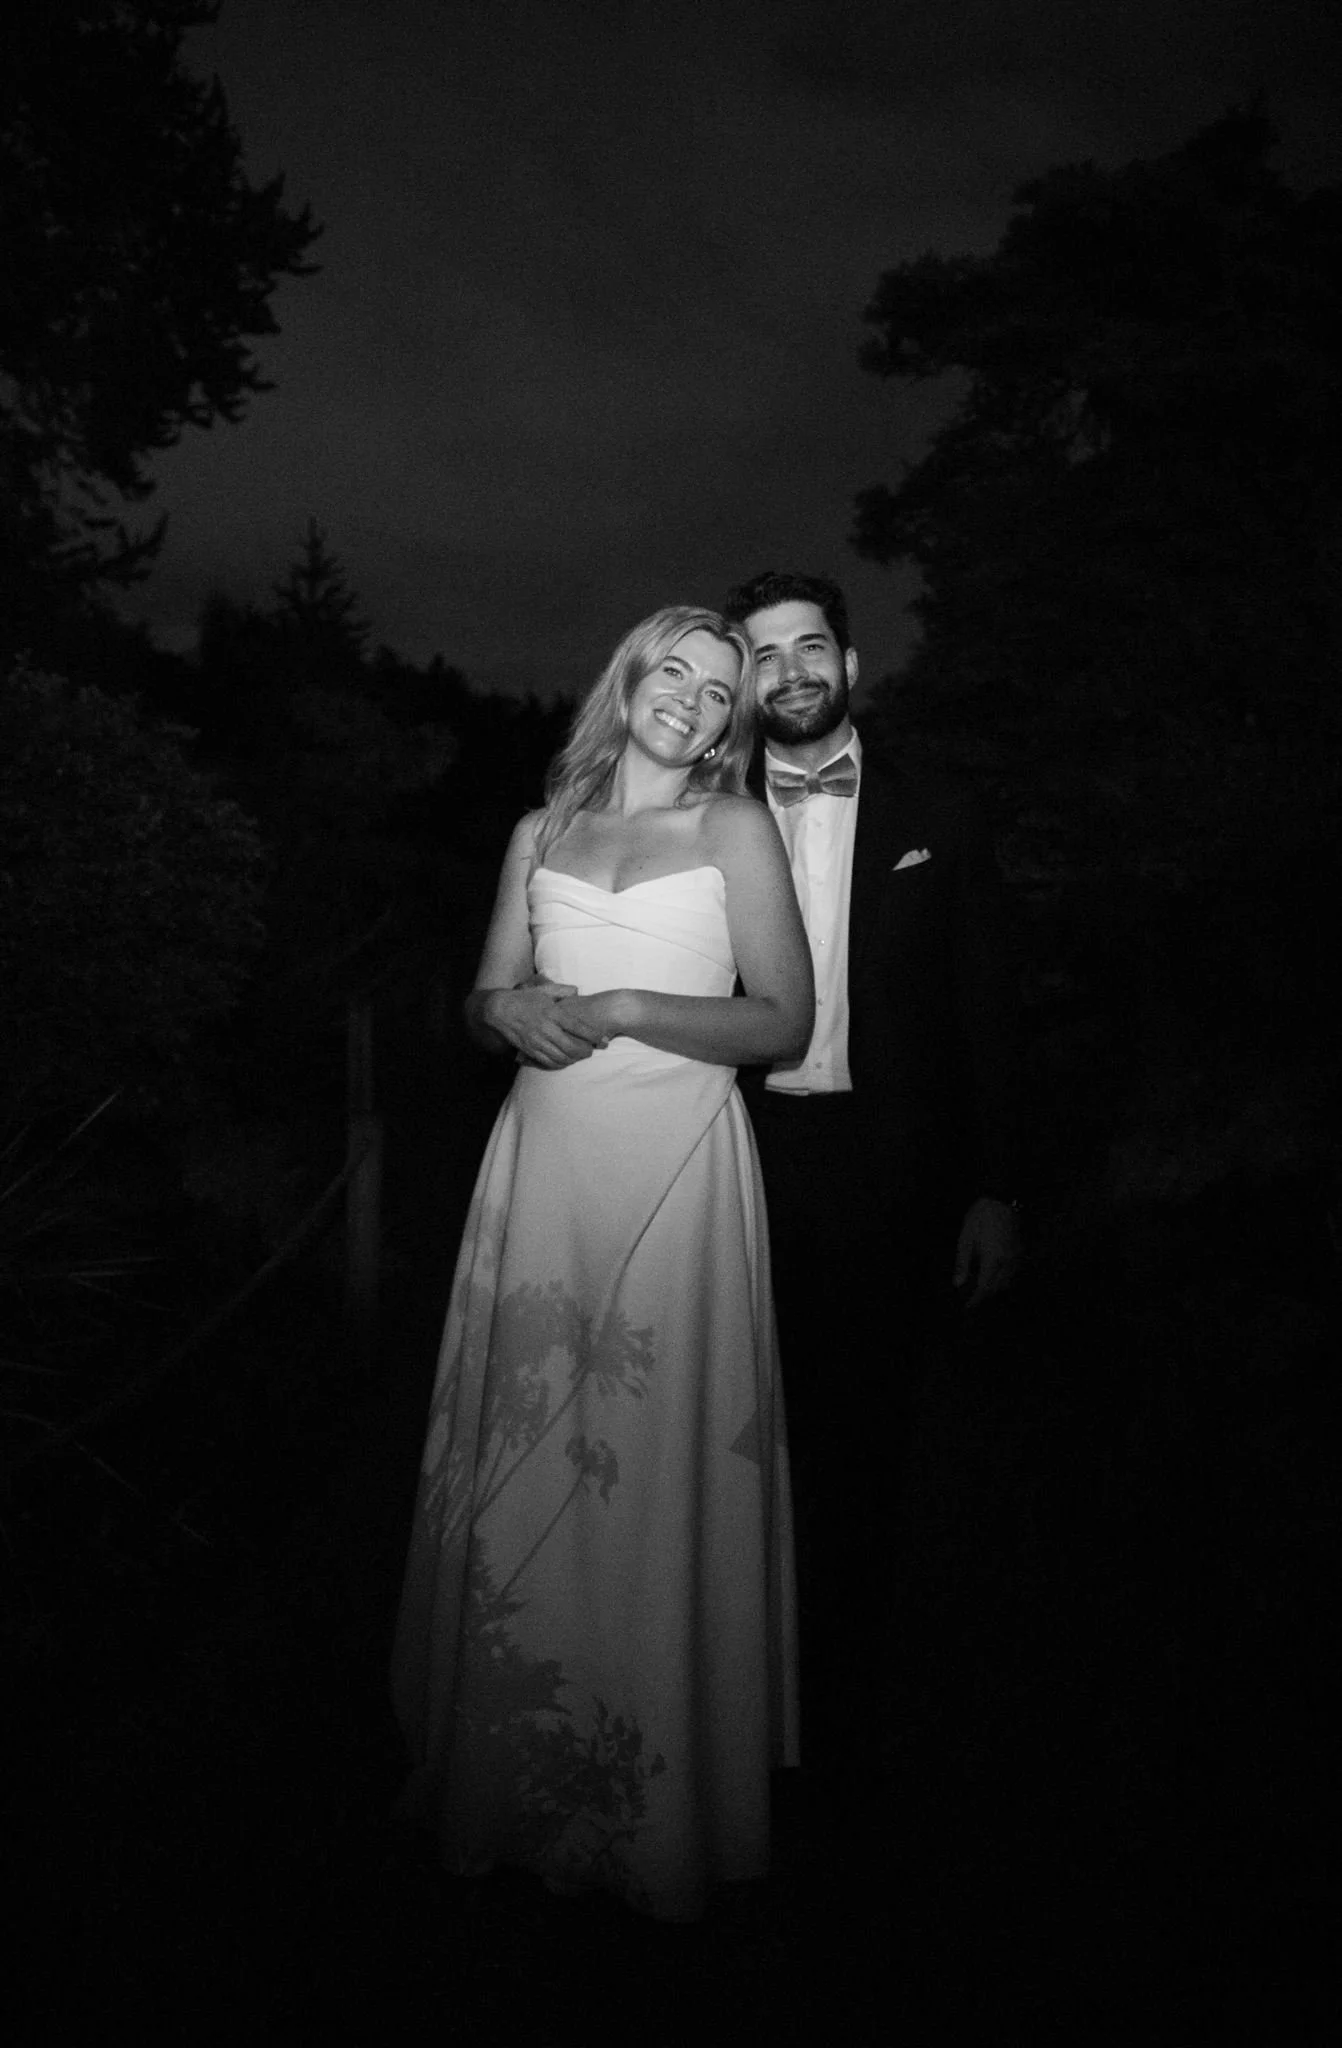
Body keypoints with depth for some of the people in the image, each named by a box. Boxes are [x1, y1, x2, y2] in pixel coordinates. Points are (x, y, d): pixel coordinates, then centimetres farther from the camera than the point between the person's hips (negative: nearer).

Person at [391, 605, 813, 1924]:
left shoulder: (736, 829, 4)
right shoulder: (542, 834, 15)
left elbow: (783, 1021, -3)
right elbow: (481, 1000, 16)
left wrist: (624, 1008, -11)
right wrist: (516, 1010, -7)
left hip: (676, 1163, -3)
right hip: (544, 1158, 3)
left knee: (655, 1464, -2)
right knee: (521, 1458, 5)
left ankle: (662, 1805, 16)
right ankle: (509, 1776, 23)